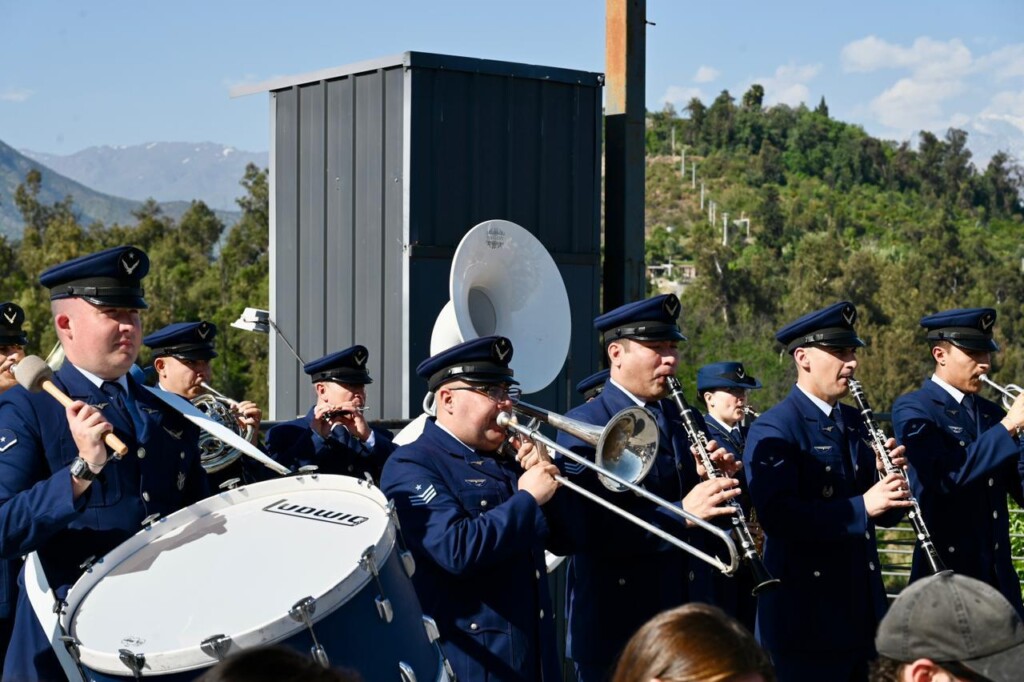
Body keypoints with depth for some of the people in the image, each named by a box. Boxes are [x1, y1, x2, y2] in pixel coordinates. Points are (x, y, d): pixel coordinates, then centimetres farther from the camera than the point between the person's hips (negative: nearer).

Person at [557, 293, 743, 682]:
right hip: (614, 625, -6)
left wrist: (722, 481, -9)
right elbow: (587, 528, -23)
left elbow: (713, 508, 13)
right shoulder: (583, 426, -11)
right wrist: (681, 515, -29)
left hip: (682, 616, 6)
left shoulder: (682, 419, 10)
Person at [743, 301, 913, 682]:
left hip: (862, 612, 7)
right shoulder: (772, 430, -10)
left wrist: (890, 477, -7)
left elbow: (885, 514, 13)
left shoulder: (854, 423, 13)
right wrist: (861, 507, -27)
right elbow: (776, 515, -24)